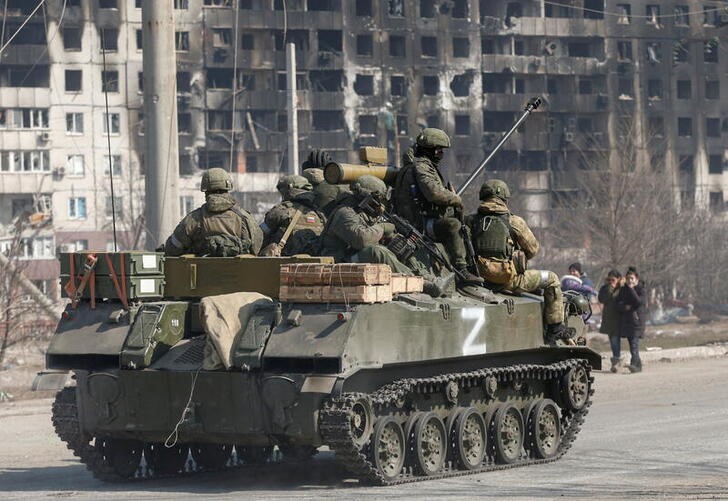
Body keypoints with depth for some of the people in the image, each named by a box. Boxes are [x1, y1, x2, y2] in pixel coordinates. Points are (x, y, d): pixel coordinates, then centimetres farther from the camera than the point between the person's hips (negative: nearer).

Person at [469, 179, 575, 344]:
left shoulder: (471, 221, 1)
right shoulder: (514, 222, -6)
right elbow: (533, 249, 4)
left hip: (481, 278, 5)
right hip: (509, 279, -5)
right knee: (551, 279, 15)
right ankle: (555, 328, 14)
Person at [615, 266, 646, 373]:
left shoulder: (641, 290, -1)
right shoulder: (622, 290, 13)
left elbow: (639, 302, -17)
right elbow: (617, 303, 9)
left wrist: (631, 289, -14)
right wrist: (625, 307, -11)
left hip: (637, 319, -5)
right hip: (626, 320, 5)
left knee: (634, 343, -19)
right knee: (632, 344, 9)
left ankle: (634, 363, -28)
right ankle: (638, 365, 17)